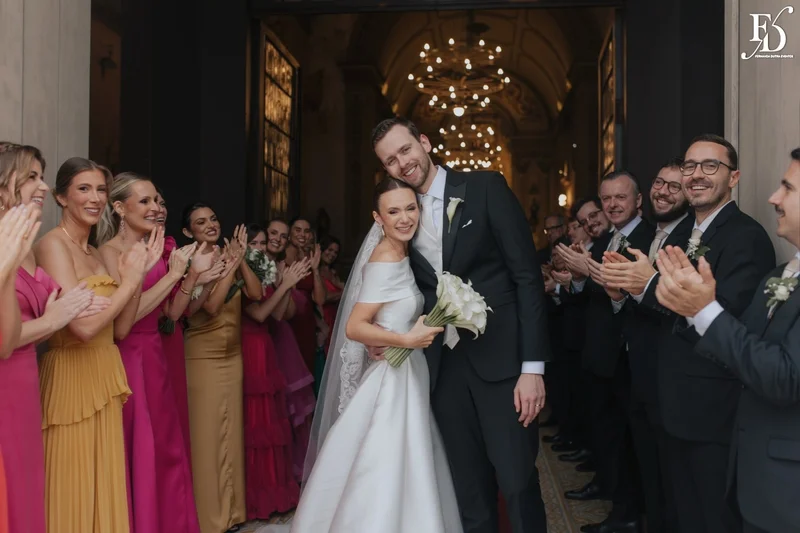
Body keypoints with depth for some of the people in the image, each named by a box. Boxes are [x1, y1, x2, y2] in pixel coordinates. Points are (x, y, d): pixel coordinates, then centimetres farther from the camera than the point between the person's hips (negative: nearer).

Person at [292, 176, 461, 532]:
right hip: (390, 378, -9)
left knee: (401, 475, 17)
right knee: (385, 478, -2)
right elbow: (354, 328, -23)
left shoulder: (400, 256, 11)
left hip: (405, 375, 9)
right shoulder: (385, 261, -17)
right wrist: (408, 339, -27)